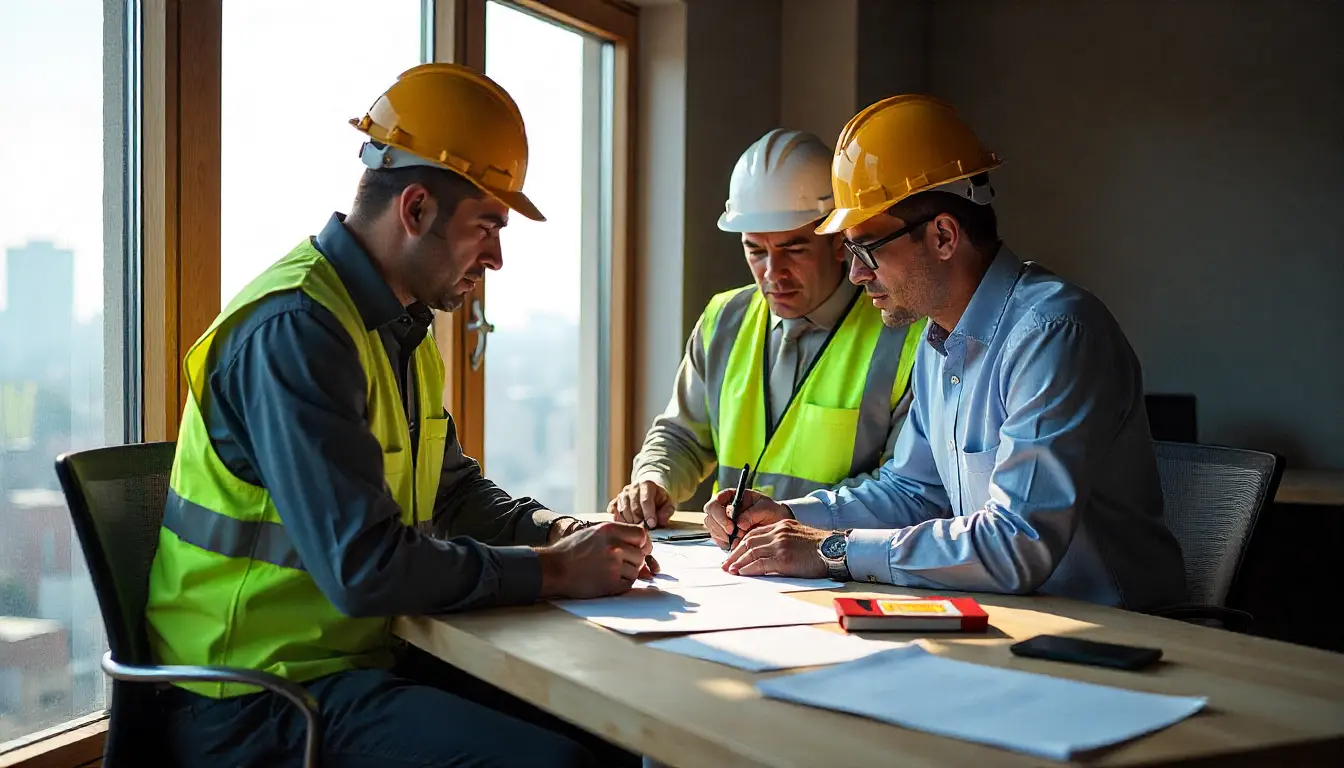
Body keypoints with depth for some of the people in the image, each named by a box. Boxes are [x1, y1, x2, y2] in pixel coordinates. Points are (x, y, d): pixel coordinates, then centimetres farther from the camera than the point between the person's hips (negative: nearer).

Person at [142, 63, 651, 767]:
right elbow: (365, 566, -27)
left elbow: (452, 489, 19)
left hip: (357, 655, 9)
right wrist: (556, 571, -18)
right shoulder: (295, 330, -21)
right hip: (255, 705, -9)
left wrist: (563, 534, 0)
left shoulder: (401, 325, 11)